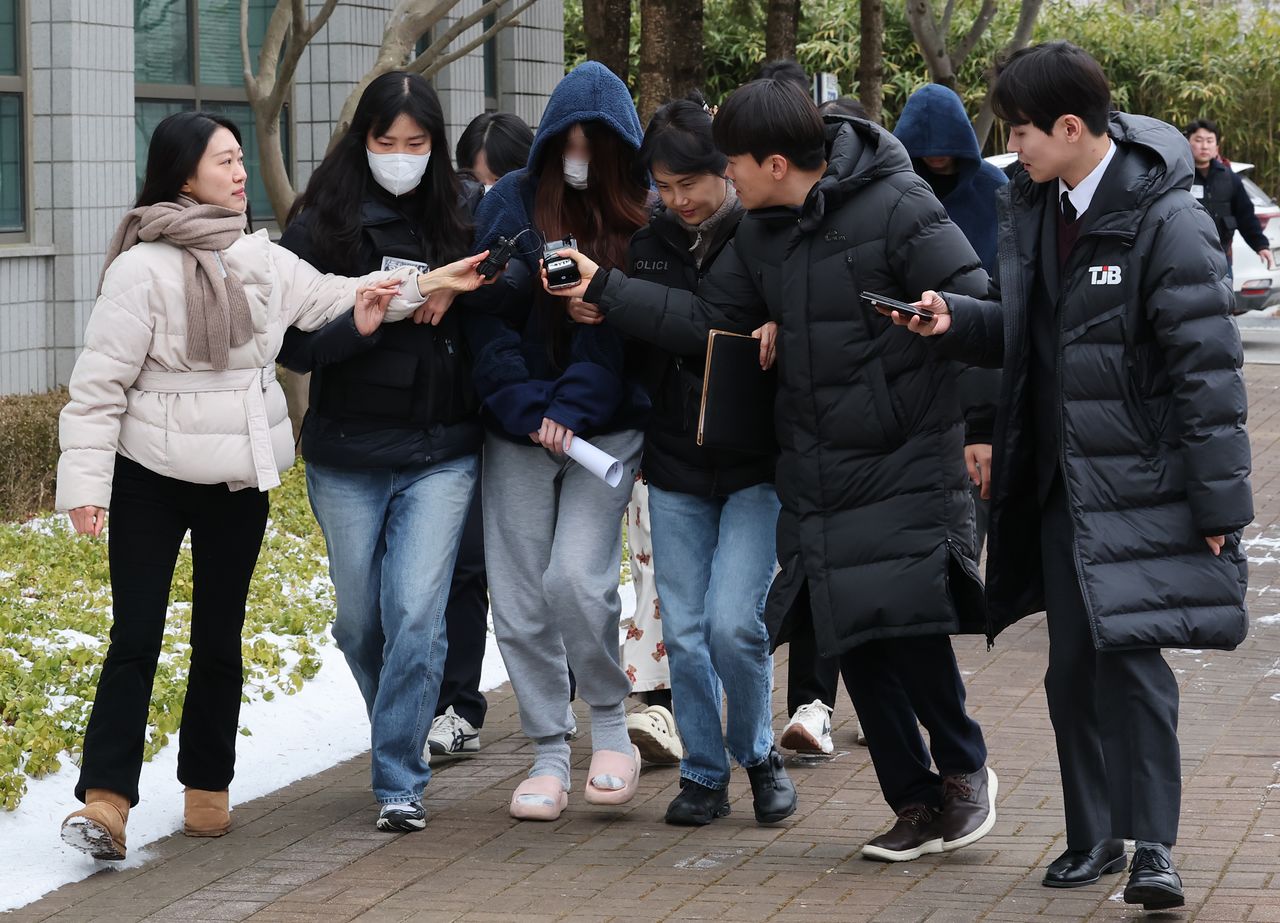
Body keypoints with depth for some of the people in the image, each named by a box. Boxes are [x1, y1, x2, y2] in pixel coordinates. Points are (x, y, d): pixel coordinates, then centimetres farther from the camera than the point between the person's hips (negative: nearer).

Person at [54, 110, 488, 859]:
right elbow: (101, 382, -13)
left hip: (240, 479, 6)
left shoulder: (262, 259, 5)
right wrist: (85, 481, -17)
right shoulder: (142, 268, -14)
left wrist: (422, 286, 7)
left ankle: (208, 789, 21)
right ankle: (106, 799, -8)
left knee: (219, 637, 11)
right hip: (152, 476, -5)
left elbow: (331, 300, 16)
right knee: (135, 638, -7)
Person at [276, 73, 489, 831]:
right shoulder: (322, 227, -2)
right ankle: (404, 729, 38)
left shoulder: (462, 218, 2)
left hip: (442, 455, -1)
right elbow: (294, 342, -8)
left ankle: (401, 781, -4)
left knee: (417, 612, -12)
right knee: (361, 622, 11)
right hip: (348, 459, 1)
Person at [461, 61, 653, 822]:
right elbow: (486, 315, 0)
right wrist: (526, 409, -11)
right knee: (519, 601, 0)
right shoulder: (512, 203, 3)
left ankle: (611, 725, 6)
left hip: (607, 427, -2)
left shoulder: (642, 217, 0)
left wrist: (573, 408, -14)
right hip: (517, 433, 2)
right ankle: (549, 755, 13)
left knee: (577, 578, -17)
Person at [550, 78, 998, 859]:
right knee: (852, 642, 5)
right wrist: (603, 289, 9)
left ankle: (965, 770, 13)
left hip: (908, 465, -7)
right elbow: (705, 317, 14)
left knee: (907, 625, -13)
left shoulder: (898, 208, -14)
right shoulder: (763, 235, 10)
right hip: (818, 471, 7)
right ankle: (918, 805, 17)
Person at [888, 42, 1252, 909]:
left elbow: (1207, 368, -15)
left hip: (1140, 484, -7)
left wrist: (1218, 503, -16)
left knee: (1132, 658, -10)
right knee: (1073, 665, 11)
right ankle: (1093, 836, 22)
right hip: (1062, 481, 7)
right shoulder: (1034, 205, 7)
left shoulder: (1164, 221, -16)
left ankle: (1152, 845, -3)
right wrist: (953, 319, -4)